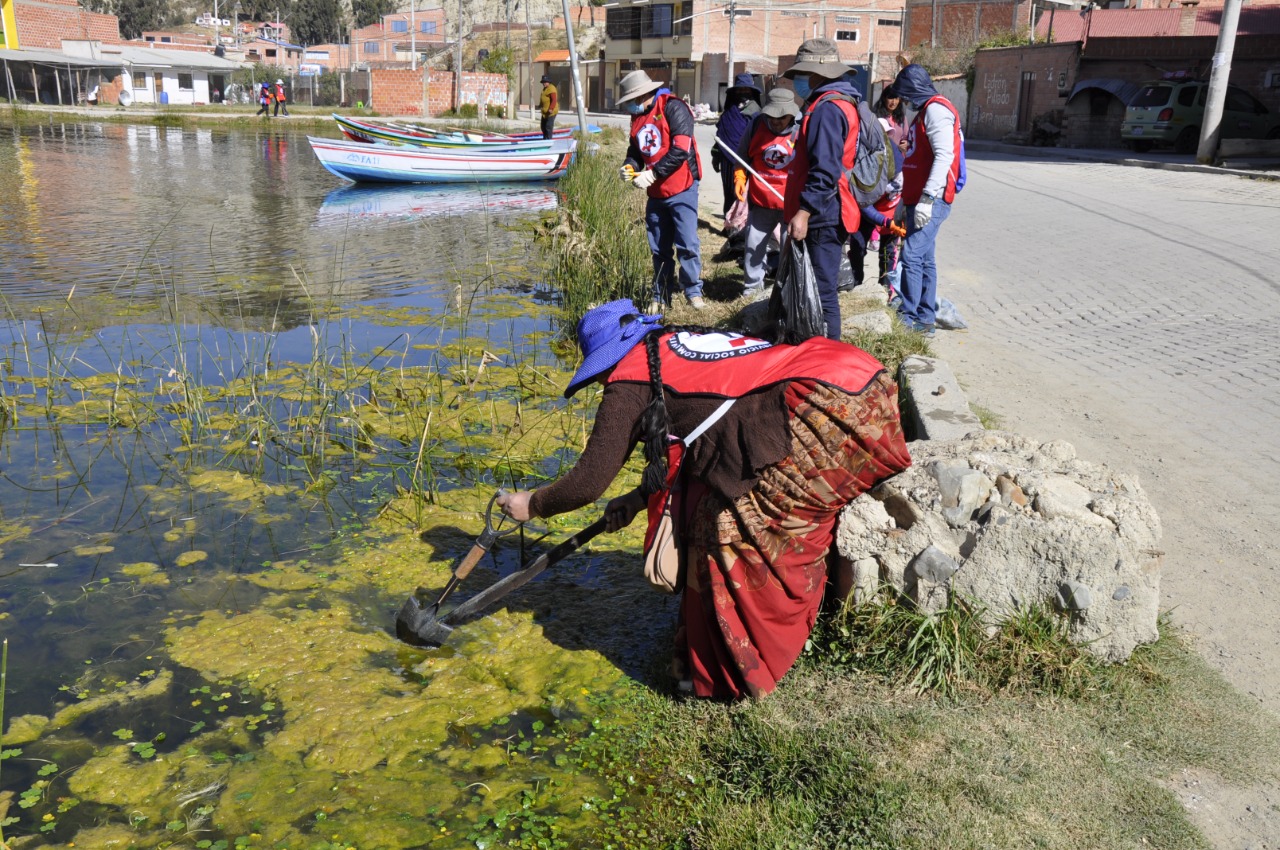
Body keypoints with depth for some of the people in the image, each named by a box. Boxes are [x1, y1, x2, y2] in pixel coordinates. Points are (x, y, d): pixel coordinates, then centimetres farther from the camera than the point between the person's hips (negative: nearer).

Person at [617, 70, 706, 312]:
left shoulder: (673, 108, -12)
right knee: (659, 248, 11)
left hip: (681, 190, -7)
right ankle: (661, 296, 19)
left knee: (687, 244, -8)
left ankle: (693, 290, 7)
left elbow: (681, 149, -20)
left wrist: (652, 173, -21)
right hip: (655, 192, 7)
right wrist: (630, 166, -3)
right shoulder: (638, 115, 12)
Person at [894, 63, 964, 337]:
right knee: (925, 259, 10)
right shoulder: (926, 110, 21)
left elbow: (944, 156, -22)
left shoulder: (936, 109, -11)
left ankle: (908, 317, -12)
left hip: (931, 201, -10)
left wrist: (927, 198, -28)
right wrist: (910, 197, 27)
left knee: (912, 255, -14)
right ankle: (925, 319, 14)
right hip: (919, 199, 10)